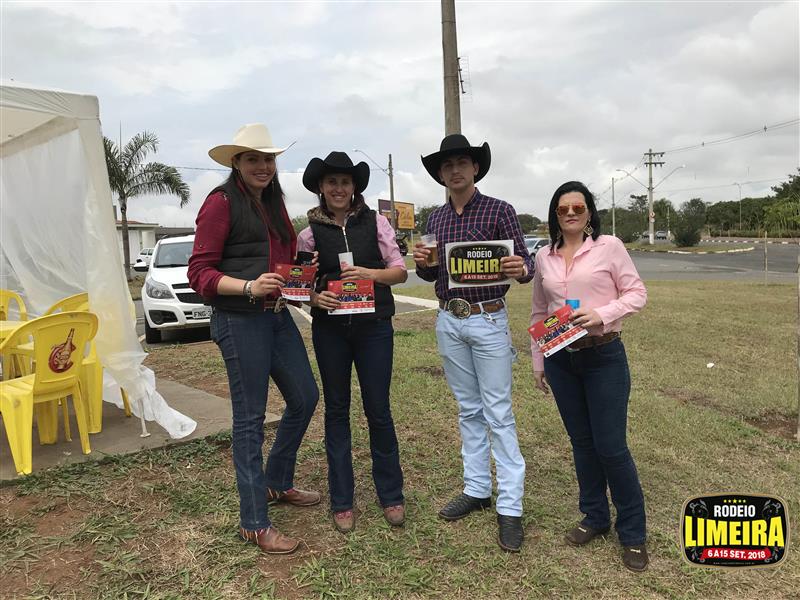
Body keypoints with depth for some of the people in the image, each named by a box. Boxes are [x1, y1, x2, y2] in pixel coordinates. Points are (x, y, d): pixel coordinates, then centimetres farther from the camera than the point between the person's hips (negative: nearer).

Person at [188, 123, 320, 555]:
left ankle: (277, 482, 37)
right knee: (250, 417, -1)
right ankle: (253, 522, 13)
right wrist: (250, 286, -25)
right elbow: (199, 273, -11)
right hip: (239, 320, -8)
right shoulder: (221, 202, -8)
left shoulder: (273, 202, 15)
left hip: (277, 314, 8)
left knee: (305, 397, 15)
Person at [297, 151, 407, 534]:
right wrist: (316, 298, -15)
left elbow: (400, 271, 1)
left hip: (374, 327, -1)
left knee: (378, 410, 5)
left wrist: (370, 273, -17)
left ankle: (391, 495, 23)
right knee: (336, 411, 9)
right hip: (329, 330, 1)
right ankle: (341, 501, 22)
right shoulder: (310, 234, 2)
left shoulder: (376, 223, 1)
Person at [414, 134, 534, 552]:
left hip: (488, 319, -5)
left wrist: (520, 270, -31)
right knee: (468, 409, 13)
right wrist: (422, 263, -8)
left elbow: (524, 263, -8)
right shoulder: (436, 219, 10)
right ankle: (476, 488, 26)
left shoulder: (499, 210, -5)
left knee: (498, 413, -2)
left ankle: (509, 507, 5)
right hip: (448, 321, 5)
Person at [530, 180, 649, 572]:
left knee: (611, 446, -2)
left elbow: (637, 293, -3)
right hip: (561, 360, 4)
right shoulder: (544, 257, 7)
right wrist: (537, 361, 14)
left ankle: (632, 532, 17)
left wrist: (602, 314, -20)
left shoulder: (609, 246, -4)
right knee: (582, 443, 13)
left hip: (603, 356, -4)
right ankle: (595, 517, 31)